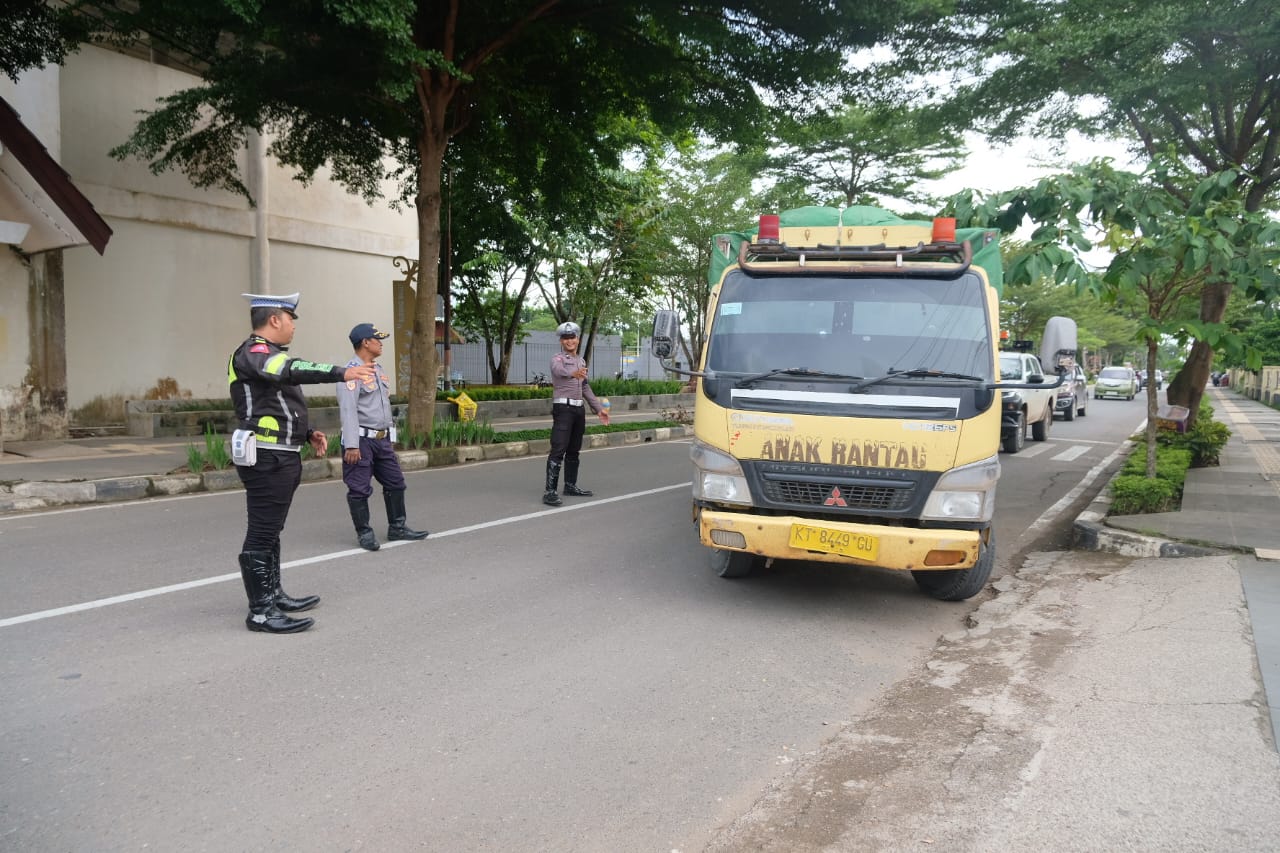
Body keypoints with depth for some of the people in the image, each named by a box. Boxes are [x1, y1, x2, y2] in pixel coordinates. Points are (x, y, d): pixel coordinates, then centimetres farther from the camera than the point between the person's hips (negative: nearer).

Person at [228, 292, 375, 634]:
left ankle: (273, 595, 29)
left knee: (270, 530, 18)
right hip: (267, 459, -11)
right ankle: (260, 612, -5)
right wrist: (341, 373, -46)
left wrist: (308, 433, 15)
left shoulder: (269, 353, 20)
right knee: (261, 534, -8)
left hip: (281, 456, 11)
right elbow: (291, 371, -35)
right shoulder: (253, 354, -14)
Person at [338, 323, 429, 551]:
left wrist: (390, 436, 20)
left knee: (395, 483, 12)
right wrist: (351, 445, -24)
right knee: (360, 489, 0)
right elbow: (348, 410, -20)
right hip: (361, 439, -9)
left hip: (382, 438, 9)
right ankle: (364, 533, 9)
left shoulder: (378, 369, 14)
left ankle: (397, 527, 22)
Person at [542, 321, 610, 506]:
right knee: (558, 450, -14)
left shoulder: (581, 361, 18)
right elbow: (558, 370, -32)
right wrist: (572, 373, -54)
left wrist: (599, 408, 19)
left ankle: (570, 485, 23)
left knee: (574, 450, 13)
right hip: (563, 408, -7)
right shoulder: (557, 358, -6)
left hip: (579, 409, 7)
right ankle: (550, 491, -16)